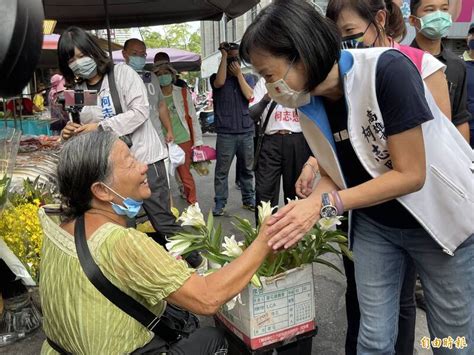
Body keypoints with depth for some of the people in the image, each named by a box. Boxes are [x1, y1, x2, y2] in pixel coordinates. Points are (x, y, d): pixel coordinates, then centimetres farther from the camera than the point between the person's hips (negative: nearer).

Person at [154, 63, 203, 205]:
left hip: (183, 140, -1)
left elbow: (193, 117, 5)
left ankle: (193, 206, 16)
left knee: (186, 175, 3)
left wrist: (198, 141, 1)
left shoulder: (183, 93, 3)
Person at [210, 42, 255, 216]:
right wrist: (224, 55, -13)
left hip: (246, 131, 3)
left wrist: (239, 74, -4)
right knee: (222, 171, -2)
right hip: (225, 133, -3)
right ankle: (219, 203, 5)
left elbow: (249, 95, -3)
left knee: (247, 169, 10)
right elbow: (220, 82, -19)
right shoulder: (216, 78, 5)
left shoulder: (245, 78, 15)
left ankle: (248, 200, 21)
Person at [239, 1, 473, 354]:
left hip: (440, 218, -4)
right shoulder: (308, 102, -8)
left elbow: (411, 174, -24)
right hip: (373, 224, 5)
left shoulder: (387, 70, -27)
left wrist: (326, 204, -28)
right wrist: (304, 210, -17)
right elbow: (335, 173, 2)